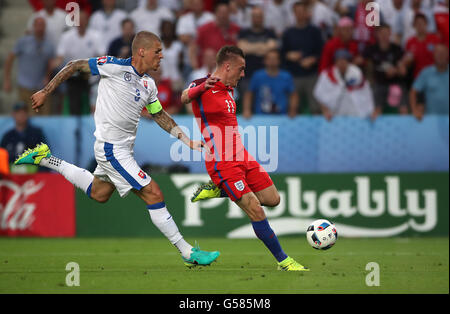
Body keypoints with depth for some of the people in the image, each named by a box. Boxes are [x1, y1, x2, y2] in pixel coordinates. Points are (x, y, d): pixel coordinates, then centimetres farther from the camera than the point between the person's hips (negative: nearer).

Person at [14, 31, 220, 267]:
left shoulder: (149, 84, 5)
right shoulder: (115, 66, -17)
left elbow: (159, 114, 19)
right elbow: (75, 66, -8)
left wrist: (187, 141, 13)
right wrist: (45, 92, -6)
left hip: (124, 148, 9)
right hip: (111, 148, -9)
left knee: (99, 193, 26)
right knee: (153, 194, -11)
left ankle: (45, 159, 35)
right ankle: (187, 252, -7)